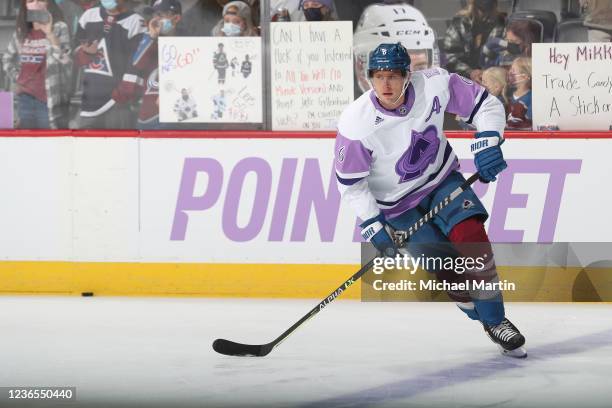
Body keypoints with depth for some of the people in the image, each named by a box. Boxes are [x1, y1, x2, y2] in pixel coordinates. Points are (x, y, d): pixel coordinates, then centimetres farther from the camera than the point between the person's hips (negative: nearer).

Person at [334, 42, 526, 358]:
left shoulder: (434, 85, -21)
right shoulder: (355, 124, -24)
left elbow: (485, 105, -8)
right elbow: (350, 182, -13)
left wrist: (487, 142, -23)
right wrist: (373, 226, -17)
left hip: (441, 179, 2)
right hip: (399, 204, -1)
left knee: (470, 234, -20)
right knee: (447, 265, -12)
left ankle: (496, 319, -6)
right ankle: (487, 322, 9)